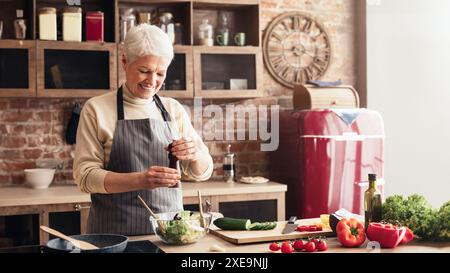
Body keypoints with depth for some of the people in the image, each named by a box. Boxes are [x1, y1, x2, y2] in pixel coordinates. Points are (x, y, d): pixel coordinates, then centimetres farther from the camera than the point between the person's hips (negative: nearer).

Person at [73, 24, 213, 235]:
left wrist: (195, 155, -15)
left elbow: (202, 172, 8)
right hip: (116, 232, -2)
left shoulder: (174, 109, 7)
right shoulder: (96, 109, -2)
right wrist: (140, 179, -23)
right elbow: (85, 175, -8)